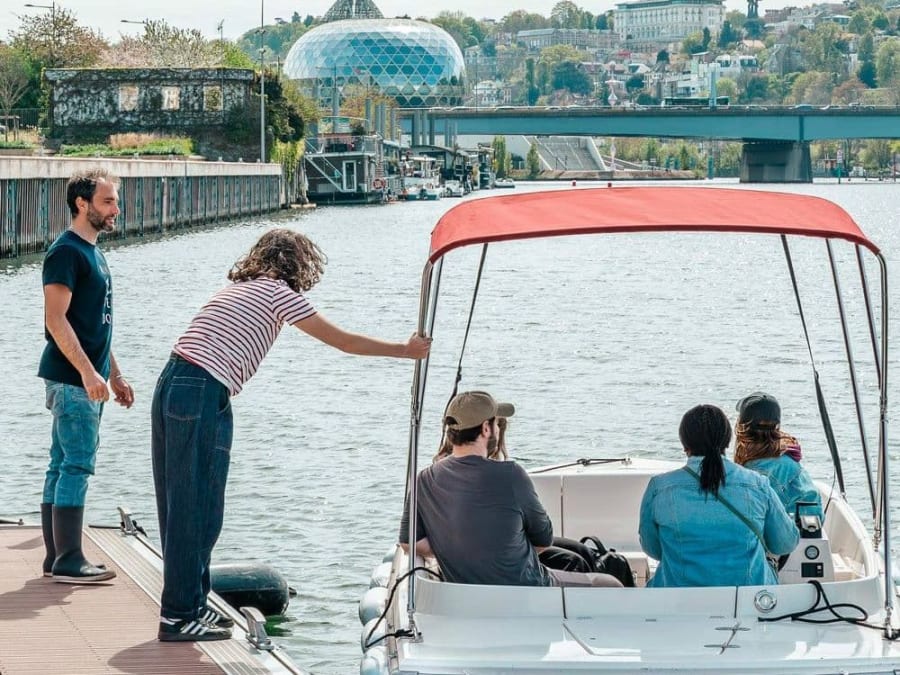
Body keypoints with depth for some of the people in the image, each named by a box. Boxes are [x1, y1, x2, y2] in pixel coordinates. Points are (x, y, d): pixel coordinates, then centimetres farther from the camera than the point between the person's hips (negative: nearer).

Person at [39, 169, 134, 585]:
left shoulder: (93, 253, 17)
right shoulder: (66, 252, -13)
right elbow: (56, 320, -19)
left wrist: (114, 375, 23)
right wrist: (88, 372, -24)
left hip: (87, 380, 10)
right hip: (71, 379, -10)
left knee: (63, 465, 10)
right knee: (77, 466, -9)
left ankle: (56, 559, 14)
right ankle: (68, 562, -8)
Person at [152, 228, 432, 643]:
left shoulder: (238, 289, 25)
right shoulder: (278, 293, 1)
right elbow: (343, 341, 3)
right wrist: (406, 350, 10)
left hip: (170, 386, 9)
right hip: (202, 396, -9)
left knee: (181, 506, 13)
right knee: (196, 509, -3)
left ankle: (188, 606, 21)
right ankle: (179, 616, -1)